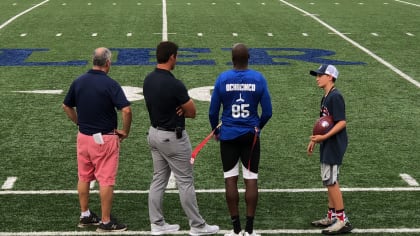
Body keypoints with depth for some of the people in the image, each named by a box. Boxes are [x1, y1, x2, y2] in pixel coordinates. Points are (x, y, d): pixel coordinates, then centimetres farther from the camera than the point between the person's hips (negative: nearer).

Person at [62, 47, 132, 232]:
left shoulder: (78, 82, 1)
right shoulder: (110, 84, -16)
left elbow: (66, 106, 12)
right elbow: (126, 110, -23)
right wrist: (125, 131, -8)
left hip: (83, 136, 6)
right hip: (105, 139, -6)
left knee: (84, 177, 16)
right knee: (106, 180, 1)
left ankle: (85, 215, 26)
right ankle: (106, 222, 6)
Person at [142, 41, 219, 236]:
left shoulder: (148, 80, 1)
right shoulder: (174, 84, -24)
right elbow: (192, 112, -12)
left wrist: (176, 109, -4)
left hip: (154, 133, 8)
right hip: (173, 138, -8)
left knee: (158, 180, 13)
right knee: (185, 182, 2)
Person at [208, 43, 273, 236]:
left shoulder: (222, 79, -7)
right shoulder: (258, 79, -6)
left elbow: (213, 112, -3)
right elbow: (267, 112, -2)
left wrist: (215, 130, 16)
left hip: (228, 135, 0)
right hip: (251, 135, 0)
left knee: (231, 179, 6)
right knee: (251, 179, 5)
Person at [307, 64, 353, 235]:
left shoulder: (335, 97, -16)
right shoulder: (325, 97, 14)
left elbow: (342, 122, -21)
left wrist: (324, 137, -27)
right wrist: (314, 140, 22)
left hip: (334, 146, -10)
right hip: (327, 146, 10)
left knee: (331, 181, -8)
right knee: (329, 181, 14)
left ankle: (342, 220, -4)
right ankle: (332, 217, 23)